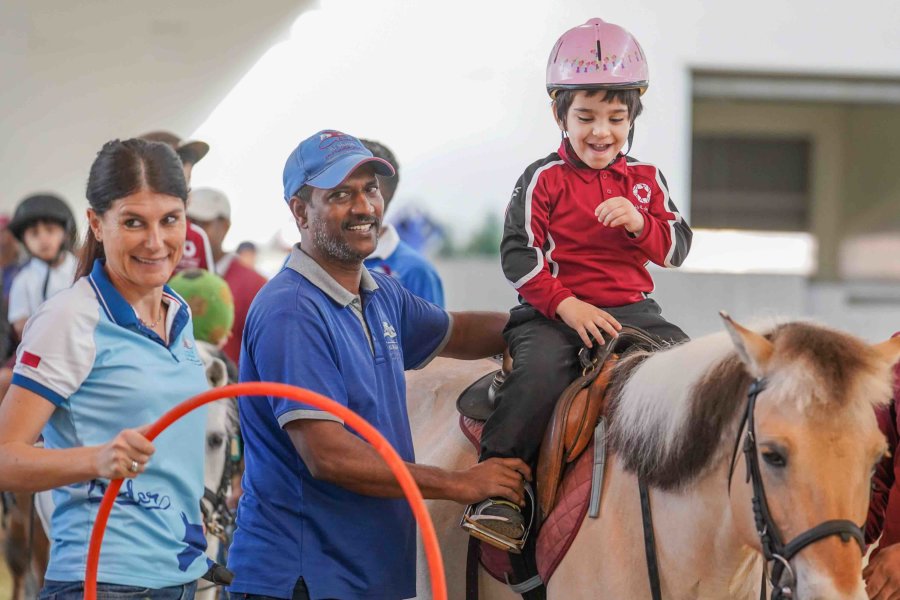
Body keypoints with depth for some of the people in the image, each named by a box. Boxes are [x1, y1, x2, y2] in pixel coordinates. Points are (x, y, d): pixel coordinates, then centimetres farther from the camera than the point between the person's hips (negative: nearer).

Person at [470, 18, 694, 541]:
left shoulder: (646, 180, 15)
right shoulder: (543, 180, 3)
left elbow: (677, 248, 10)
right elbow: (520, 256, -4)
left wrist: (640, 223, -12)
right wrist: (567, 306, -16)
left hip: (632, 310, 4)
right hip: (552, 312, -4)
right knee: (541, 372, -32)